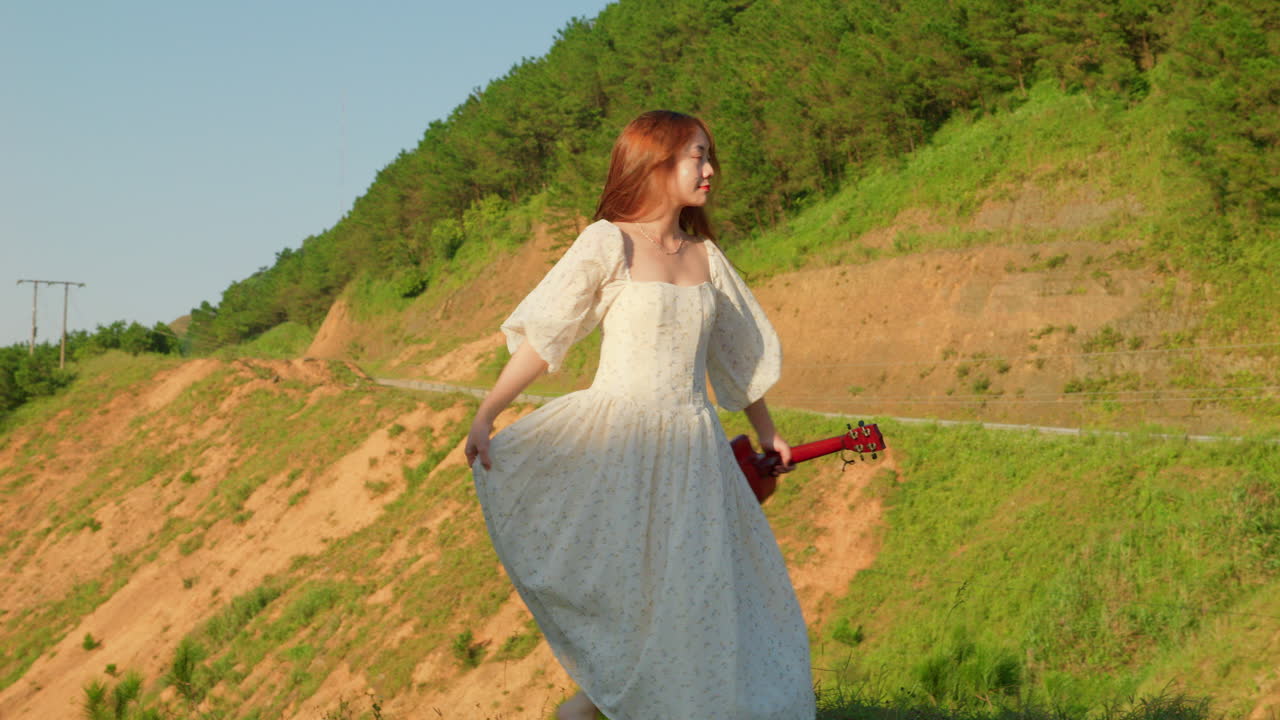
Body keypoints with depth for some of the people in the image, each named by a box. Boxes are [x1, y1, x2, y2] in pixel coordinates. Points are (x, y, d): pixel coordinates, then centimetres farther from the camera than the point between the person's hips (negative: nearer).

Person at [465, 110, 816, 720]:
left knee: (695, 587, 6)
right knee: (607, 572, 1)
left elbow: (736, 351, 20)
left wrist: (765, 431, 27)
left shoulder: (705, 257, 8)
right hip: (616, 441, -4)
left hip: (690, 448, 5)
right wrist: (484, 417, -11)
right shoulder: (609, 244, -7)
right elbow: (540, 339, -7)